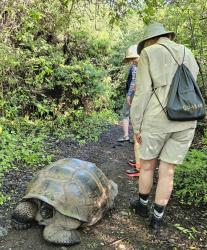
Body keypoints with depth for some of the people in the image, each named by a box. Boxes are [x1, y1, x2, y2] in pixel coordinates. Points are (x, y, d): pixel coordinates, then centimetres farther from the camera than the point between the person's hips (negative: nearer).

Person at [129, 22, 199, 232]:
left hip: (156, 120, -4)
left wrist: (136, 126, -2)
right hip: (186, 122, 4)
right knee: (167, 172, 12)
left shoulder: (148, 54, 1)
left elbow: (142, 92, -7)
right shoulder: (188, 55, 17)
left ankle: (142, 205, 36)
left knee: (147, 165, 17)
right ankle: (157, 218, 22)